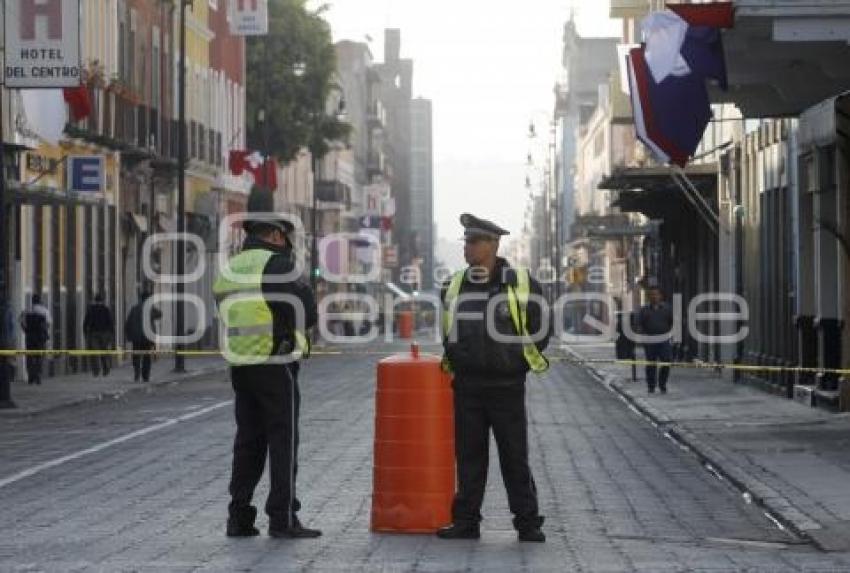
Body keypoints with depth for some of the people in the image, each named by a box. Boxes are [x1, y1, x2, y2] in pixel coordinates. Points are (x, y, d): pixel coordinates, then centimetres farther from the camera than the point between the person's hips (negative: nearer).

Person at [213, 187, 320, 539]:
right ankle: (283, 519, -3)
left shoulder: (228, 270, 13)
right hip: (277, 364, -7)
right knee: (283, 441, -2)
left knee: (249, 440, 12)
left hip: (240, 365, 7)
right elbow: (308, 313, -11)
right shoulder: (278, 265, -10)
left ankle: (239, 517, 11)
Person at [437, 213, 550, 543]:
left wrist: (519, 364, 4)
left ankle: (528, 523, 7)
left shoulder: (521, 284, -4)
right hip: (467, 388, 3)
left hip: (507, 387, -3)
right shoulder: (454, 287, 6)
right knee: (469, 457, 6)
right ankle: (466, 521, 12)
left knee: (515, 457, 1)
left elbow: (541, 330, 6)